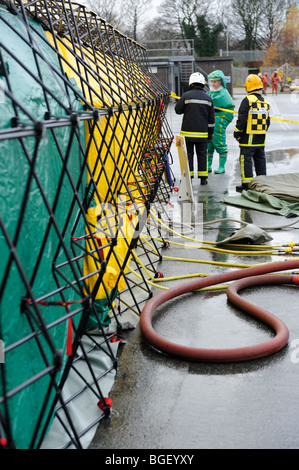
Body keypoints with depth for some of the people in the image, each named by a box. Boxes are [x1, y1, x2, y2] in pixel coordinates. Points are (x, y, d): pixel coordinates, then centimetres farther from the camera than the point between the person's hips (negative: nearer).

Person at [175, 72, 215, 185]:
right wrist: (211, 133, 17)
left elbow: (178, 110, 4)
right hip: (202, 133, 3)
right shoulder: (208, 98, 6)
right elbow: (211, 118, 10)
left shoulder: (186, 95, -6)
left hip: (188, 132, -3)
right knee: (202, 154, 8)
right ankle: (203, 178, 10)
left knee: (188, 154, 4)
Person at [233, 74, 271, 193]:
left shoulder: (247, 100, -12)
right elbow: (267, 120, 17)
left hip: (248, 138, -7)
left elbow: (242, 118, -14)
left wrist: (237, 133, -6)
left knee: (246, 160, -3)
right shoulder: (265, 102, 12)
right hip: (261, 138, 7)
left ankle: (247, 184, -3)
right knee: (260, 160, 14)